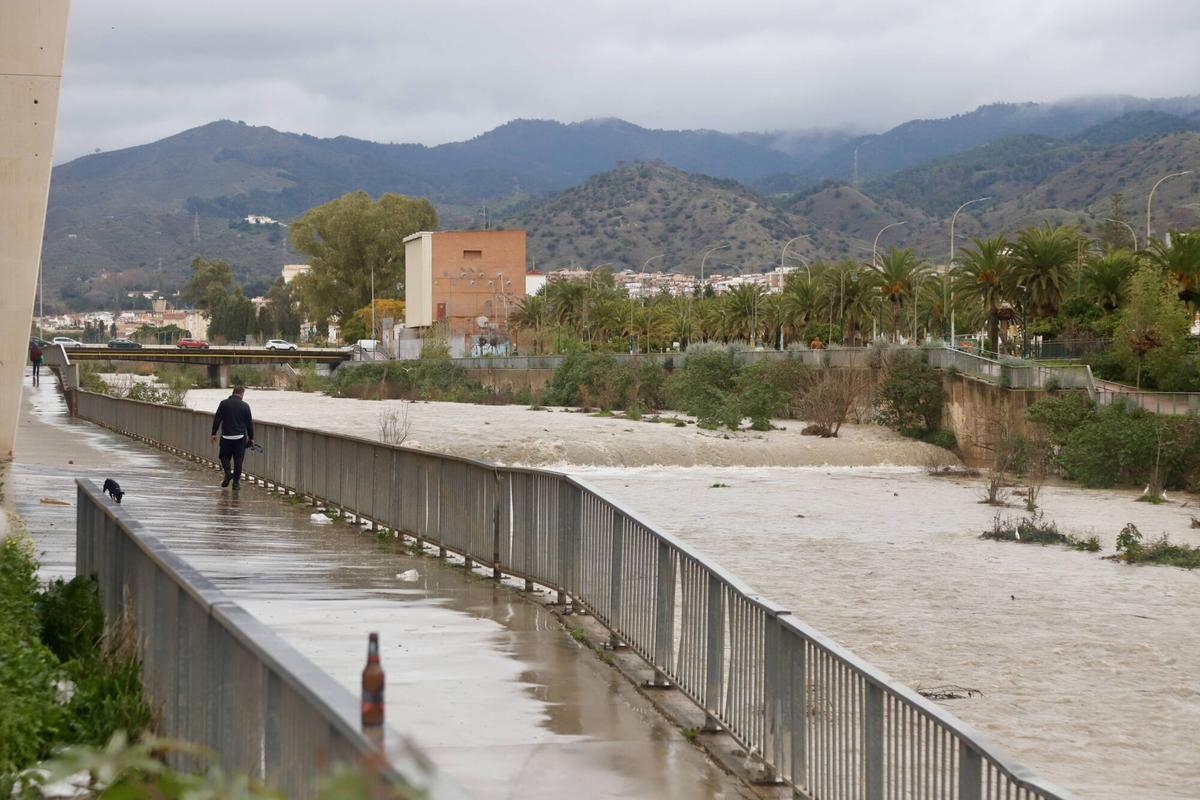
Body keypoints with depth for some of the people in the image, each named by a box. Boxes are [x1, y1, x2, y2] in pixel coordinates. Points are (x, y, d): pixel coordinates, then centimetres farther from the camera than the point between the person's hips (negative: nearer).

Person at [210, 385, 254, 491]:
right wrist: (251, 438, 11)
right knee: (238, 460, 6)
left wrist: (214, 433, 6)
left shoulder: (224, 403, -2)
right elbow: (249, 423, 3)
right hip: (240, 438, 0)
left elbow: (217, 419, -2)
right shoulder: (245, 406, -2)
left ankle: (228, 472, -7)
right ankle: (236, 482, 7)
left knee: (224, 456, 17)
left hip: (226, 437, 0)